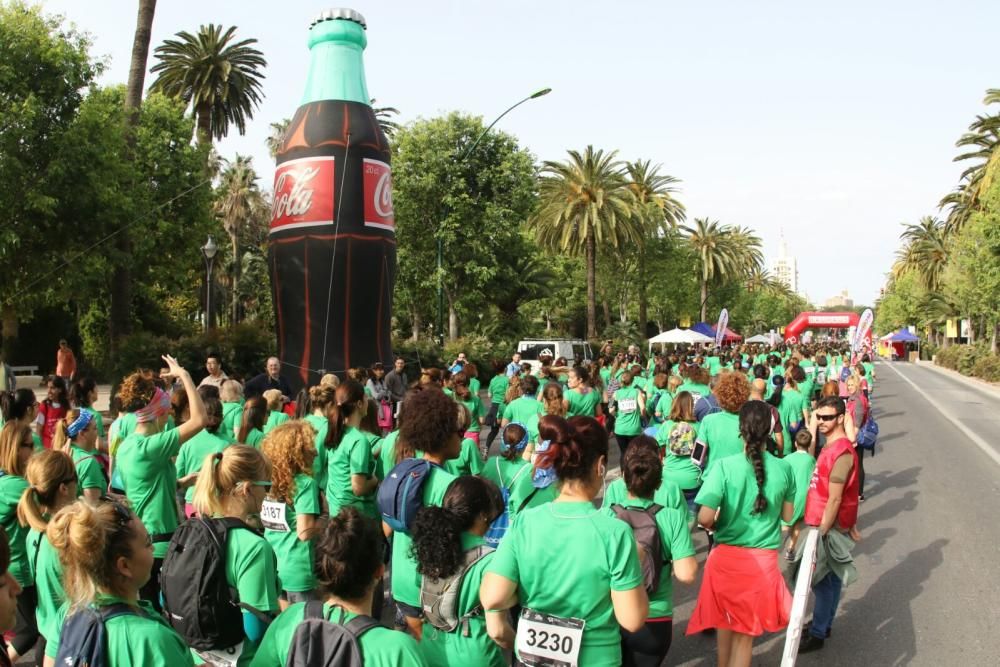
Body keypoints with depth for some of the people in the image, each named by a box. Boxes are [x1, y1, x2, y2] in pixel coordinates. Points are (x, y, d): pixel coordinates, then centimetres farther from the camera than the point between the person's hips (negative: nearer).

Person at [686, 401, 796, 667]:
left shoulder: (724, 466, -16)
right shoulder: (783, 468, -6)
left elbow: (705, 518, -18)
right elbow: (788, 515, 6)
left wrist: (717, 526, 3)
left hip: (727, 555, -1)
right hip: (763, 559, 1)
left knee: (724, 618, 24)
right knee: (746, 629, 16)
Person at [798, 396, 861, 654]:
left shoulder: (841, 452, -23)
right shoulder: (833, 445, 8)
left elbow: (834, 500, -23)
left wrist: (821, 533, -19)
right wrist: (850, 525, 20)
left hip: (831, 526, -9)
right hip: (829, 524, 9)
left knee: (819, 579, 0)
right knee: (830, 577, 18)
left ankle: (817, 634, 11)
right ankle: (823, 624, 30)